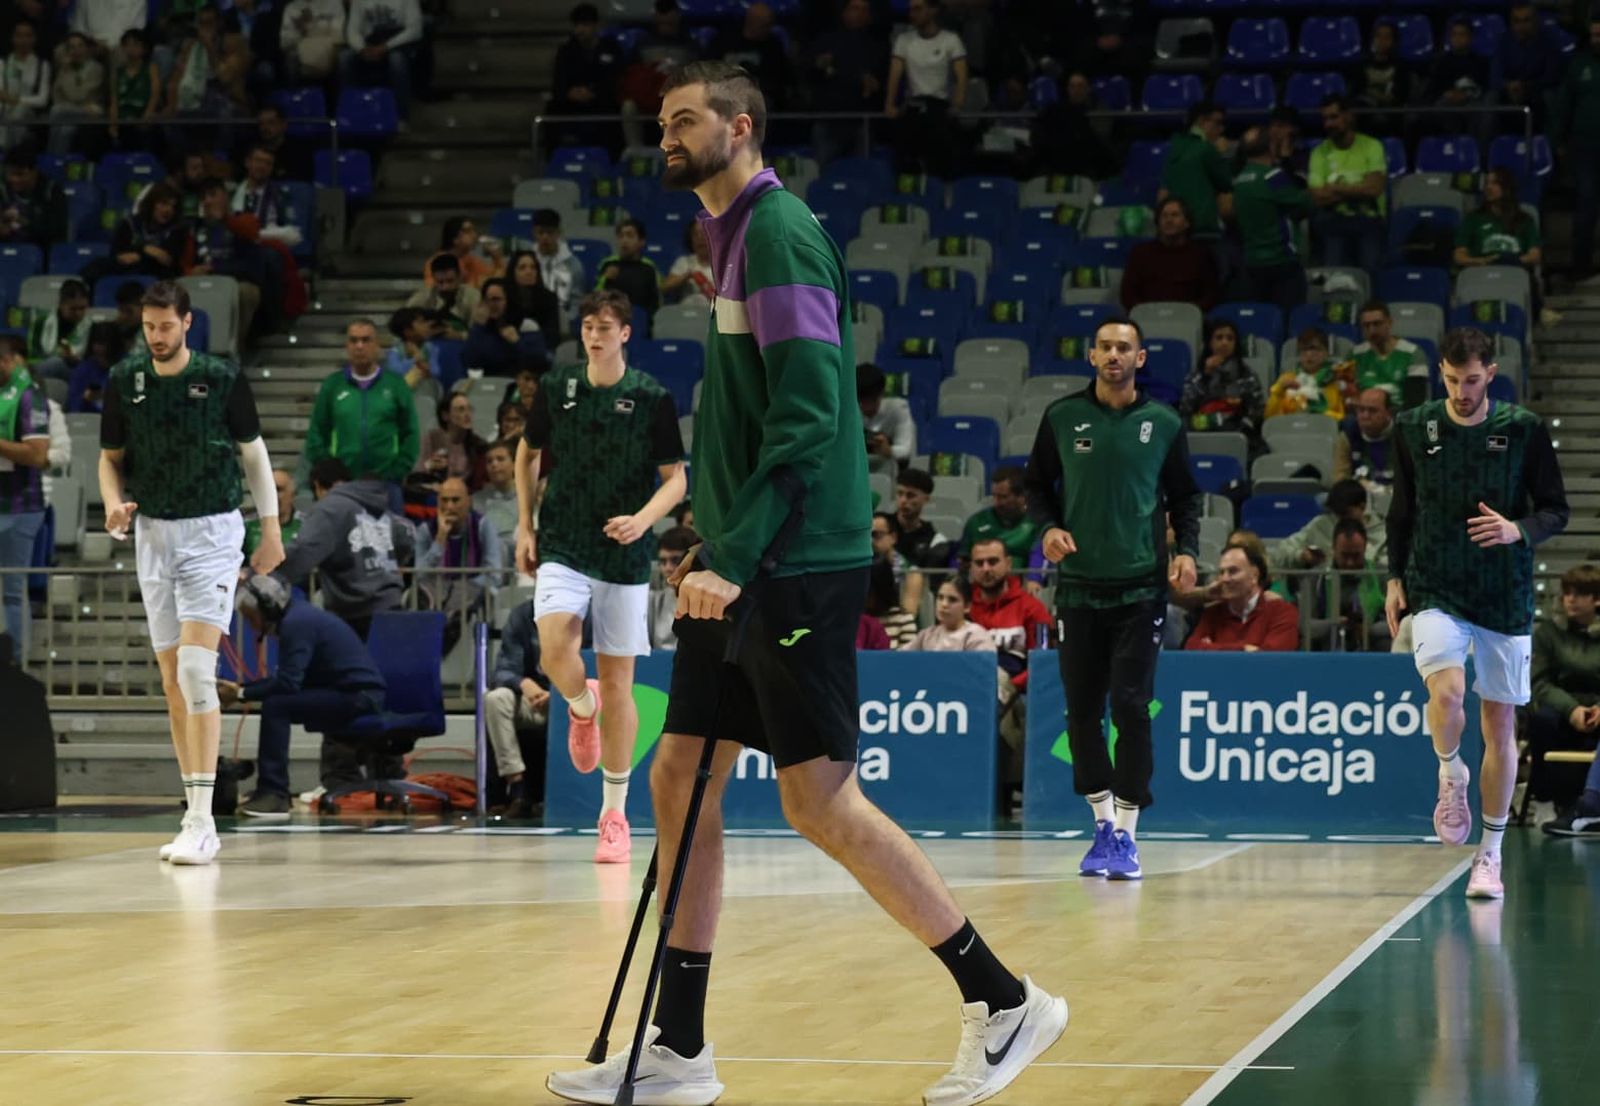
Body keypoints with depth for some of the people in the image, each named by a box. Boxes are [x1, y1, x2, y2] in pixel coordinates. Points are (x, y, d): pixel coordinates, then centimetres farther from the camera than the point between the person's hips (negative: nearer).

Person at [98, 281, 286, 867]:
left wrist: (270, 526, 3)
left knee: (196, 668, -17)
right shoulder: (124, 380, 2)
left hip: (211, 531, -4)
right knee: (172, 681, 6)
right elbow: (110, 456, 12)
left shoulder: (223, 378, -7)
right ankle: (196, 821, 13)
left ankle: (202, 821, -18)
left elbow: (253, 451, 4)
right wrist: (114, 505, -8)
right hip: (153, 533, 4)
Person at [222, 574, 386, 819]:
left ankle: (273, 795, -21)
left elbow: (287, 683, -22)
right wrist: (240, 690, 9)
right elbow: (286, 679, 18)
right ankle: (272, 793, 15)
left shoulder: (296, 623, -15)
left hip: (360, 697, -10)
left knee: (275, 706, -20)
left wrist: (241, 694, -13)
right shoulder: (298, 615, 15)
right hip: (359, 696, 10)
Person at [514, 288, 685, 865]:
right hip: (562, 549, 1)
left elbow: (675, 477, -1)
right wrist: (525, 524, 10)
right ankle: (580, 708, 12)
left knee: (617, 683, 2)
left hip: (624, 556, -1)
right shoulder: (556, 387, 3)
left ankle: (614, 813, 14)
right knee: (556, 648, -25)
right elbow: (527, 453, 18)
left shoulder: (652, 398, -4)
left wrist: (643, 520, -19)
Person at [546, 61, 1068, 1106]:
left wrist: (736, 557, -25)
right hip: (744, 569, 10)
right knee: (679, 780, 7)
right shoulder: (735, 237, 17)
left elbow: (808, 414, -21)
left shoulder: (780, 233, -12)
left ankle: (1005, 1002, 1)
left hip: (798, 567, -10)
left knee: (823, 801, -8)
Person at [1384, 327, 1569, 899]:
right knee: (1447, 691, -25)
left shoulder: (1524, 429, -3)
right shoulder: (1415, 428, 2)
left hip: (1505, 598, 0)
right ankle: (1450, 774, 7)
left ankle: (1490, 855, 16)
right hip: (1435, 593, 0)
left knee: (1501, 724, 4)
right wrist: (1395, 579, 9)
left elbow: (1556, 511, 1)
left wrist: (1518, 530, -19)